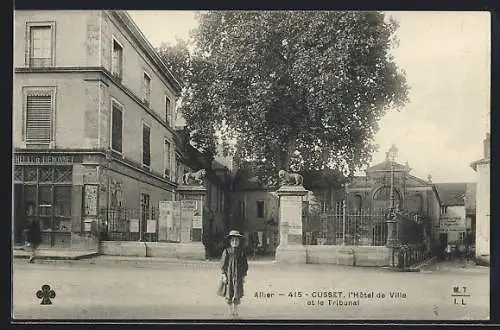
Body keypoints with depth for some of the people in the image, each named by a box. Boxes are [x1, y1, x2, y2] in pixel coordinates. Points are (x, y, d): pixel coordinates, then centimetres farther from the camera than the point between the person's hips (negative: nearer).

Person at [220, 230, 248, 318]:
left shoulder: (242, 252, 3)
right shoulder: (226, 251, -2)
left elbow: (245, 264, 8)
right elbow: (223, 264, 0)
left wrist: (244, 276, 5)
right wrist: (224, 275, -5)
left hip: (238, 276, 1)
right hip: (229, 275, -1)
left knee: (237, 294, -2)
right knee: (229, 294, 4)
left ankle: (235, 310, 12)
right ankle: (230, 310, 18)